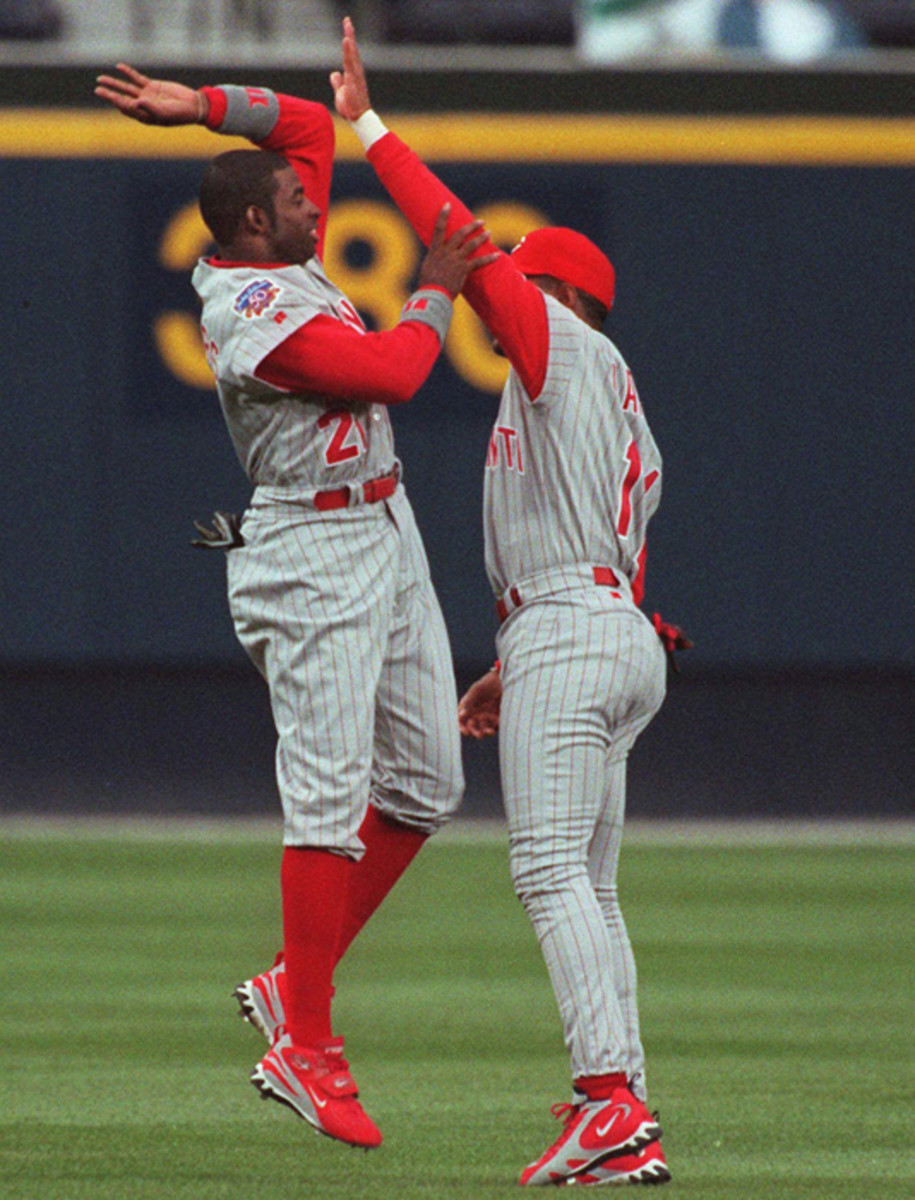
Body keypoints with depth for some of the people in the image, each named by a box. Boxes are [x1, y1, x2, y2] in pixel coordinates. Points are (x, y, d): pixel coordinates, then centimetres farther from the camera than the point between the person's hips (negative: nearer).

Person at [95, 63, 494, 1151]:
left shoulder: (283, 259, 10)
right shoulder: (255, 322, -18)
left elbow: (310, 123, 19)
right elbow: (391, 373, -21)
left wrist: (198, 109, 10)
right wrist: (435, 293, -6)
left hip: (386, 534, 10)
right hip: (313, 559, -10)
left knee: (423, 788, 9)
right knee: (330, 795, -13)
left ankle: (296, 982, 16)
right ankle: (304, 1049, -13)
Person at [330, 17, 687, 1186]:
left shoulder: (561, 343, 0)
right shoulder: (622, 414, 26)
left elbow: (460, 236, -8)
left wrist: (367, 127, -2)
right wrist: (513, 670, 30)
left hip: (570, 629, -10)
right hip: (619, 640, 10)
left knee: (550, 868, -16)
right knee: (588, 888, 10)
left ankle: (611, 1094, -26)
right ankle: (624, 1132, 7)